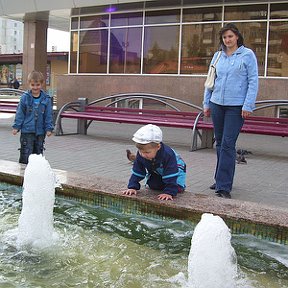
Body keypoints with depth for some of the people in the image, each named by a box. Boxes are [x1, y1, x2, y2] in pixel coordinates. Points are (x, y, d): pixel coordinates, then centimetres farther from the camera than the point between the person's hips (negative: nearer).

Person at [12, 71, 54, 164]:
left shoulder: (46, 99, 0)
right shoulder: (25, 97, -4)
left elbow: (48, 115, 4)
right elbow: (20, 113, 0)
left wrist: (49, 128, 0)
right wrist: (16, 127, -2)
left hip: (40, 131, 2)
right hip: (27, 131, -2)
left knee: (38, 153, 13)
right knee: (26, 154, -4)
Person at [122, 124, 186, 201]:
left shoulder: (168, 155, -44)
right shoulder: (141, 155, -28)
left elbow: (171, 176, -43)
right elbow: (136, 172, -18)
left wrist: (169, 192, -51)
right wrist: (132, 187, -29)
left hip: (176, 168, -5)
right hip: (156, 172, 5)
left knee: (178, 188, -21)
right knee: (152, 185, -12)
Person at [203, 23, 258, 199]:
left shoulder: (247, 55, -2)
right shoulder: (217, 56, 11)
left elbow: (253, 81, -5)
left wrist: (248, 106, -11)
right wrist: (206, 103, 14)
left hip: (236, 107, -5)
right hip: (217, 105, 5)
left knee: (227, 144, -10)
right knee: (220, 143, 12)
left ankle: (224, 187, -7)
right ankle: (221, 179, 25)